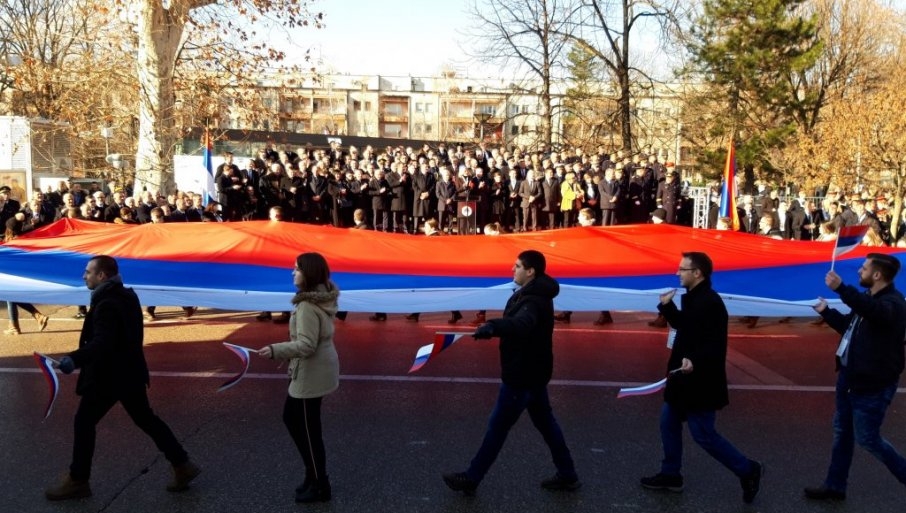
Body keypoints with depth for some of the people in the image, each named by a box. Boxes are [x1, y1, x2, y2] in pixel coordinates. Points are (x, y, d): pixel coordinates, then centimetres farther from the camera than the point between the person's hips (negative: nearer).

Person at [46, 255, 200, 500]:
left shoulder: (107, 304, -21)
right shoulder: (127, 296, 9)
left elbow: (102, 343, -33)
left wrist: (73, 359, -45)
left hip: (108, 375, -9)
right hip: (130, 372, 9)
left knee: (84, 423, 6)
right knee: (145, 419, 14)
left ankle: (77, 481, 16)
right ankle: (182, 465, 14)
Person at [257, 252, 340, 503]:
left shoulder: (308, 306, -25)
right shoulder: (322, 296, 6)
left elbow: (306, 345, -29)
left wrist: (276, 350, -32)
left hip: (312, 374, -10)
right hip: (317, 369, 10)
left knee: (308, 428, 4)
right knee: (291, 418, 21)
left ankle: (319, 485, 20)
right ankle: (314, 474, 31)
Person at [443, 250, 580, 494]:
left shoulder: (534, 301, -26)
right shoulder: (535, 295, 8)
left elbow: (520, 325, -48)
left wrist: (492, 326, -63)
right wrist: (494, 327, 13)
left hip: (522, 375, -10)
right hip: (533, 372, 10)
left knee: (497, 427, 0)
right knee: (545, 422, 17)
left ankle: (471, 479, 11)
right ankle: (567, 475, 26)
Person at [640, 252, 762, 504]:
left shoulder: (710, 302, -23)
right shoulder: (693, 297, 8)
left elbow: (715, 345, -28)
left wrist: (695, 362, -42)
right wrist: (667, 306, 10)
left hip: (700, 381, -10)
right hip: (685, 378, 10)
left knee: (703, 435, -2)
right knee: (669, 423, 17)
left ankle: (748, 470, 15)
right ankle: (670, 474, 30)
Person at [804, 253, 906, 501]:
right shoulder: (867, 298, 12)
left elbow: (874, 311, -45)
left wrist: (841, 288, -55)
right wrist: (826, 312, 20)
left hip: (873, 383, -10)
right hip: (849, 376, 10)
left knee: (867, 438, 0)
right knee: (842, 432, 15)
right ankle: (835, 486, 25)